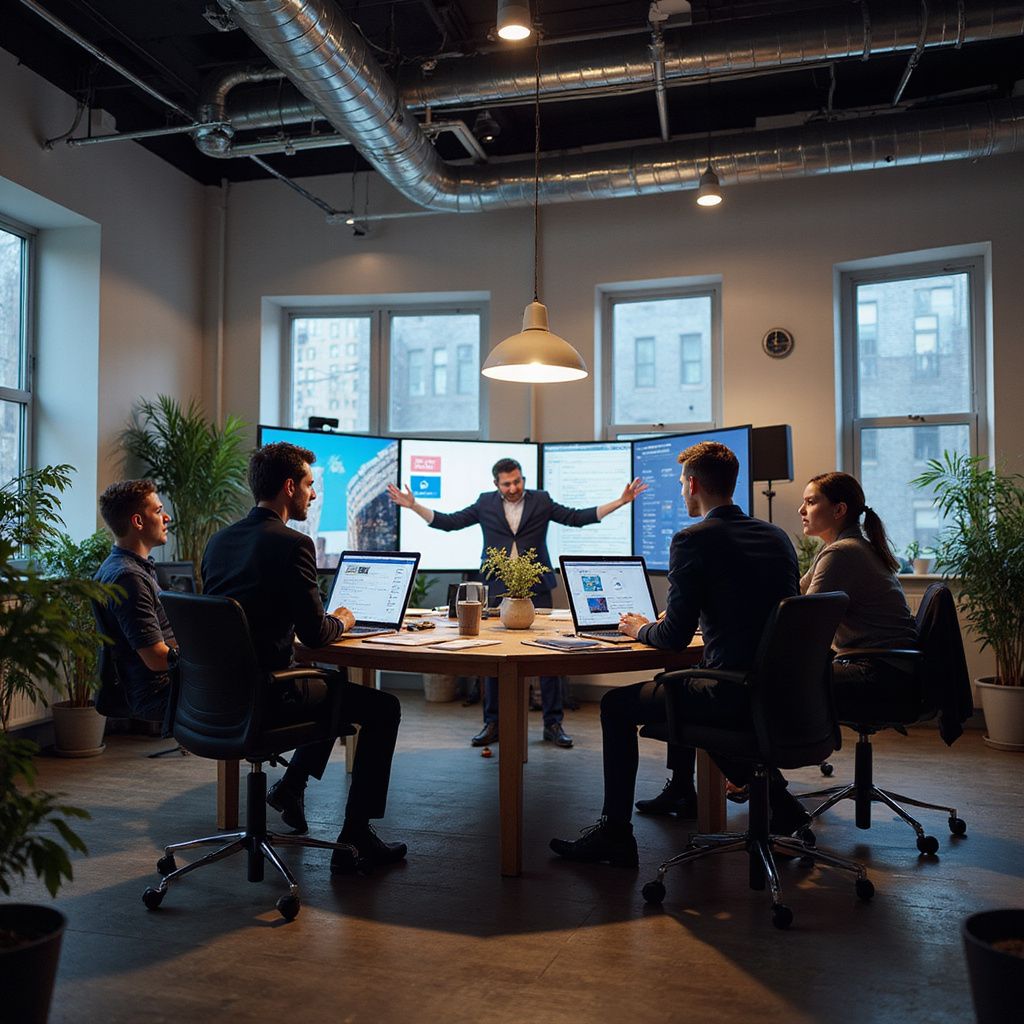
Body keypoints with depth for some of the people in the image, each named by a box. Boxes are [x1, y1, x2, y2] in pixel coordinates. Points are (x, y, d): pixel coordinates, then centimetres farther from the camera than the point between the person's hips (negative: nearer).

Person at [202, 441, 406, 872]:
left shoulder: (219, 540, 9)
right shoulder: (293, 544, -16)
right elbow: (315, 635, -15)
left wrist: (326, 619, 19)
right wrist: (341, 620, 8)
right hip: (268, 694, -9)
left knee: (336, 684, 30)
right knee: (384, 708, 6)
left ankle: (291, 785, 32)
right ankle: (354, 837, 8)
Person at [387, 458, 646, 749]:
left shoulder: (541, 501, 5)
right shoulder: (485, 503, 7)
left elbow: (578, 517, 4)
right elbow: (449, 522, 8)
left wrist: (621, 501, -4)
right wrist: (414, 506, -1)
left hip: (536, 589, 0)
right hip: (498, 590, 1)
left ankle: (553, 723, 11)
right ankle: (492, 724, 16)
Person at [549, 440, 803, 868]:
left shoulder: (692, 540, -12)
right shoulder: (777, 536, 10)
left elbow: (675, 637, -11)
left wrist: (641, 629, 11)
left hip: (733, 694, -8)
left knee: (617, 705, 8)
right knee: (682, 687, 34)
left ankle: (615, 833, 13)